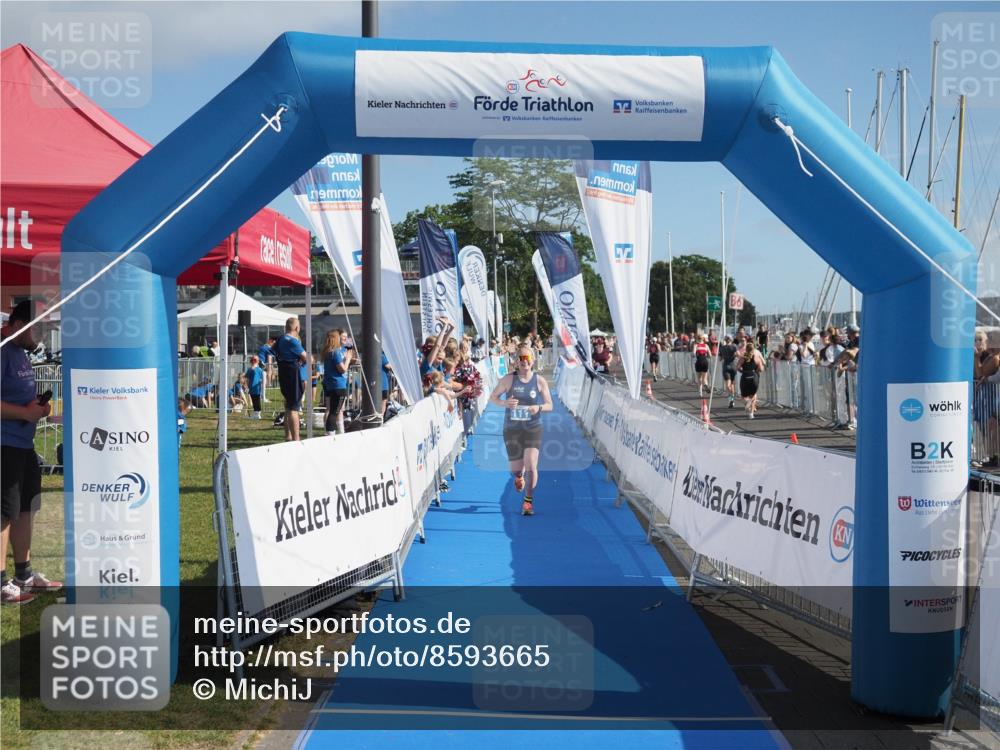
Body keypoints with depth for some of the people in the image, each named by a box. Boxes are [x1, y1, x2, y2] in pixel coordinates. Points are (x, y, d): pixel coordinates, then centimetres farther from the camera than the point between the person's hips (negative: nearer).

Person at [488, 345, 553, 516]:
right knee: (515, 469, 9)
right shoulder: (508, 379, -4)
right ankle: (519, 476, 49)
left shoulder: (540, 381, -3)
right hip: (511, 429, 1)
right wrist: (504, 403, -19)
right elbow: (492, 397, 2)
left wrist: (539, 407, -21)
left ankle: (528, 500, 5)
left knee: (531, 466, -14)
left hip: (533, 429, -1)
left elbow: (549, 405, 1)